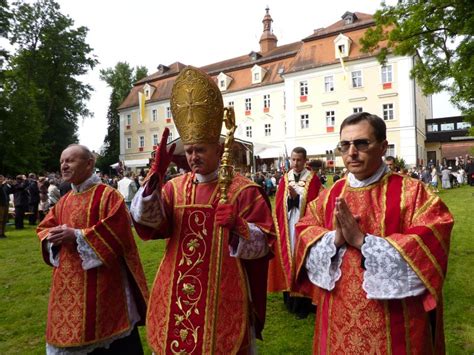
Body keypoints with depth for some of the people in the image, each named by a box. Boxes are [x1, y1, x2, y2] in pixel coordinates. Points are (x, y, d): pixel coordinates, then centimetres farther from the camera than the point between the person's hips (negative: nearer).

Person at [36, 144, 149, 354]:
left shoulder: (108, 195, -10)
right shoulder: (64, 201, 13)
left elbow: (118, 231, -20)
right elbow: (44, 228, 14)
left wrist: (77, 235, -20)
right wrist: (53, 237, -10)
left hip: (101, 282, -7)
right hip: (68, 283, 7)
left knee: (103, 333, 3)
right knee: (69, 331, 15)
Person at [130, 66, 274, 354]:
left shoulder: (243, 189, -7)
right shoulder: (175, 187, 5)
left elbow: (264, 243, -8)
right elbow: (146, 219, -10)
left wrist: (237, 228, -27)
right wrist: (157, 174, -21)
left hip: (222, 296, -3)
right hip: (177, 295, 4)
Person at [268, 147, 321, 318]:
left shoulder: (313, 179, -3)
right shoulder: (285, 179, 8)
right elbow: (279, 205, 2)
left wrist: (296, 197, -21)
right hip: (287, 228, 4)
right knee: (288, 260, 10)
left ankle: (302, 304, 12)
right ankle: (290, 301, 24)